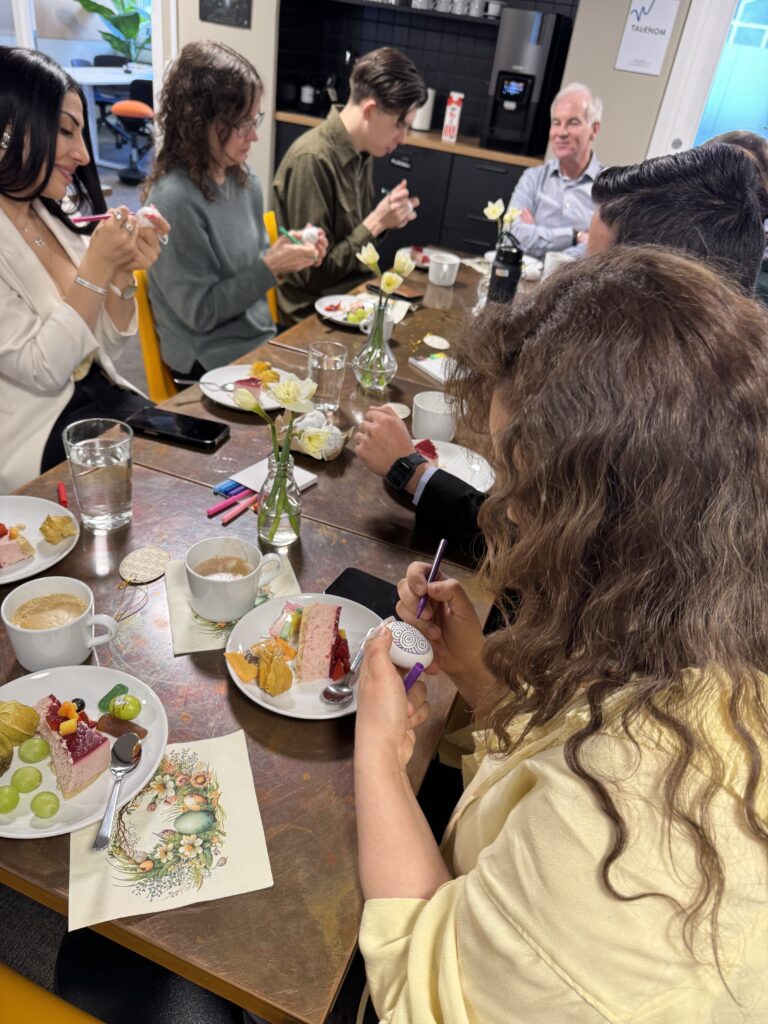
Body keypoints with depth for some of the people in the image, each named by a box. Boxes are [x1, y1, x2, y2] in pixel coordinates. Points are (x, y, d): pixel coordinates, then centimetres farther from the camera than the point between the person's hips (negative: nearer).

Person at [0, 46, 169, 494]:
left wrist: (122, 273, -10)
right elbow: (42, 370, -19)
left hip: (103, 397, 6)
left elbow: (109, 346, 7)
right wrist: (96, 267, -21)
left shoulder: (55, 218, 6)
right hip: (37, 436, -6)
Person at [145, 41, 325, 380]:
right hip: (211, 365, -7)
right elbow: (200, 312, -16)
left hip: (261, 341, 7)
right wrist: (271, 267, -20)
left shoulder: (244, 179, 4)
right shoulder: (175, 199, -19)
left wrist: (292, 254, -4)